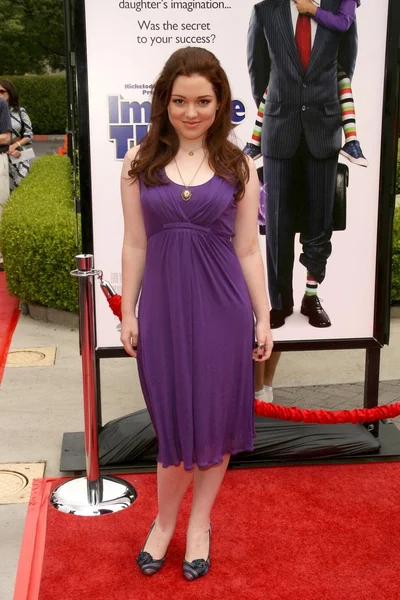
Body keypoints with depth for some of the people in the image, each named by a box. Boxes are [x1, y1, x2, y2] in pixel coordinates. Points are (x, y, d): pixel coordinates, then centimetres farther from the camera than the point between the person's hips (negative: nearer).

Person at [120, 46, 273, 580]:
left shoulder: (239, 167, 1)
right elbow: (135, 246, 4)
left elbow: (248, 250, 4)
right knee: (174, 421, 7)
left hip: (223, 309, 1)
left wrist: (263, 317, 4)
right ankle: (164, 521, 31)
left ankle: (200, 524, 31)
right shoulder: (139, 164, 1)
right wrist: (128, 313, 5)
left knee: (216, 419, 10)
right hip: (164, 308, 0)